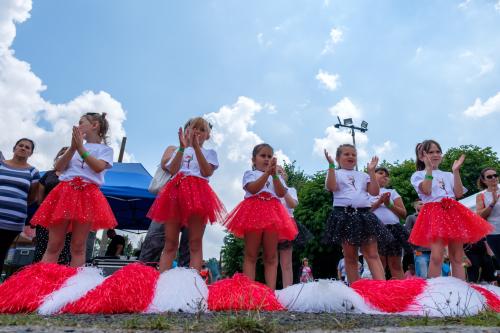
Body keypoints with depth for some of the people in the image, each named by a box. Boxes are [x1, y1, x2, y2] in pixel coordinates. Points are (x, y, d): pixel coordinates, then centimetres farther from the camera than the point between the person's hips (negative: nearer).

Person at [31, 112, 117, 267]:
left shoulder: (105, 149, 12)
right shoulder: (74, 146, 24)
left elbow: (99, 167, -8)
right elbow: (59, 167, 10)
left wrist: (80, 148, -10)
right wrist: (73, 147, -2)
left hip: (88, 195, -3)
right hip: (65, 192, 4)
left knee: (78, 247, -5)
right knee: (53, 246, -2)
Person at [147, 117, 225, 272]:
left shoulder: (209, 152, 18)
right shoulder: (179, 151, 24)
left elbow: (207, 172, -3)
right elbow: (172, 170, 4)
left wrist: (196, 147, -7)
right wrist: (182, 147, -5)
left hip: (198, 192, -2)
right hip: (176, 191, 2)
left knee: (195, 243, -7)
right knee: (170, 243, -2)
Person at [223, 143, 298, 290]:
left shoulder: (277, 177, 24)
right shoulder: (250, 173, 15)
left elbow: (281, 193, 3)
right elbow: (253, 189, -8)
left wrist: (274, 174, -9)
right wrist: (267, 172, -14)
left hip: (272, 214, 3)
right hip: (253, 211, -3)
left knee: (271, 256, -1)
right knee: (250, 255, -5)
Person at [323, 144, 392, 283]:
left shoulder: (363, 175, 19)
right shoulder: (335, 173, 9)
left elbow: (375, 192, 7)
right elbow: (331, 187, -12)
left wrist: (371, 171, 4)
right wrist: (331, 165, -12)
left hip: (364, 215, 3)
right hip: (344, 215, -3)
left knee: (372, 254, -5)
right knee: (350, 257, 3)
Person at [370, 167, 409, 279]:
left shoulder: (392, 192, 18)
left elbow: (403, 213, 11)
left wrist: (389, 204, -3)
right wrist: (379, 202, -9)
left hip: (393, 229, 3)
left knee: (396, 265, 1)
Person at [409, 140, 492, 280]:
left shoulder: (448, 175, 22)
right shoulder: (418, 175, 9)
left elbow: (458, 193, 6)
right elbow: (426, 191, -10)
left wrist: (456, 171, 3)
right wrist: (429, 169, -10)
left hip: (453, 212, 5)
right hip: (434, 213, -5)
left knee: (457, 258, 4)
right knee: (437, 257, -18)